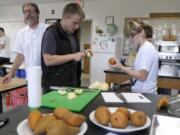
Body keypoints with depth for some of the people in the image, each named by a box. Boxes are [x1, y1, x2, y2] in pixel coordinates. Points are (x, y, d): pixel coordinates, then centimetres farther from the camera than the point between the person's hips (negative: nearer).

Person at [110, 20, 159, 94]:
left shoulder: (147, 49, -17)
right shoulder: (144, 48, 11)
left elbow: (142, 76, -22)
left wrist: (121, 67, -21)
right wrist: (132, 81, 8)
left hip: (145, 93, -8)